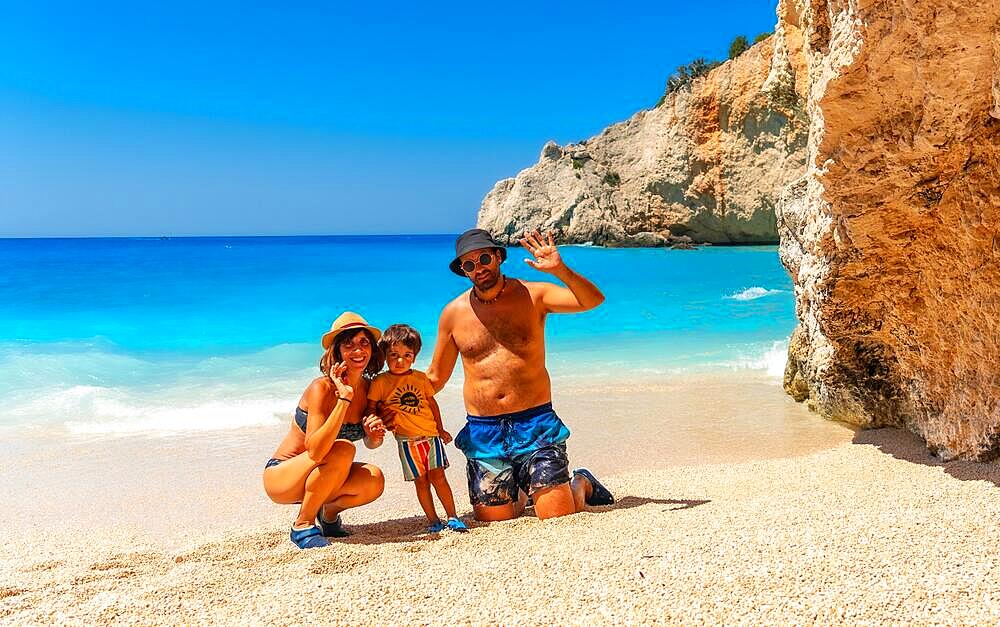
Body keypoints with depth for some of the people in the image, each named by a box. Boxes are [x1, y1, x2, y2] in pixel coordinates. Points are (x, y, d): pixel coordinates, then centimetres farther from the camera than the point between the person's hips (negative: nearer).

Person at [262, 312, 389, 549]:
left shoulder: (368, 388, -3)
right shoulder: (322, 388, -23)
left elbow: (369, 443, 12)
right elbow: (315, 451, -35)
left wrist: (375, 435, -12)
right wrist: (344, 399, -38)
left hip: (320, 480, 6)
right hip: (280, 477, -5)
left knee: (374, 480, -23)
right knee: (343, 449, -32)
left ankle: (329, 512, 8)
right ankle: (302, 525, -13)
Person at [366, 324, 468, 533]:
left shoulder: (421, 378, 7)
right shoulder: (380, 382, -2)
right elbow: (371, 408, 1)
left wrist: (440, 429, 18)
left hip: (431, 435, 2)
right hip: (407, 441, -2)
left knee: (438, 476, -2)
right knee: (421, 482, 3)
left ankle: (453, 517, 6)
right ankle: (433, 521, 12)